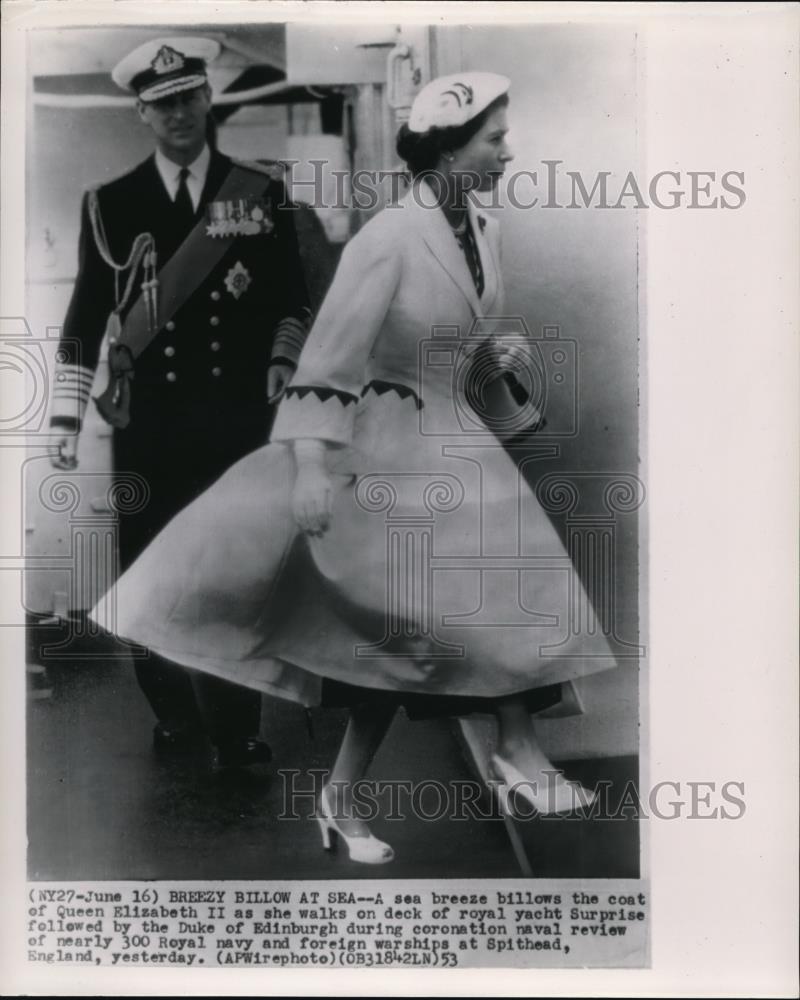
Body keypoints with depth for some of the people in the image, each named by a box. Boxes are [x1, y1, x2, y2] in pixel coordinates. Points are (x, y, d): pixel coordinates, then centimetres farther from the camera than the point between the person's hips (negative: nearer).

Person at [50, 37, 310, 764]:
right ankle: (175, 715, 25)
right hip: (148, 422, 1)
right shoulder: (110, 204, 6)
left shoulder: (262, 191, 7)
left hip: (239, 416, 0)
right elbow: (86, 315, 5)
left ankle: (237, 728, 19)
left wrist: (281, 368, -5)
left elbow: (292, 298, 10)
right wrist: (68, 416, 1)